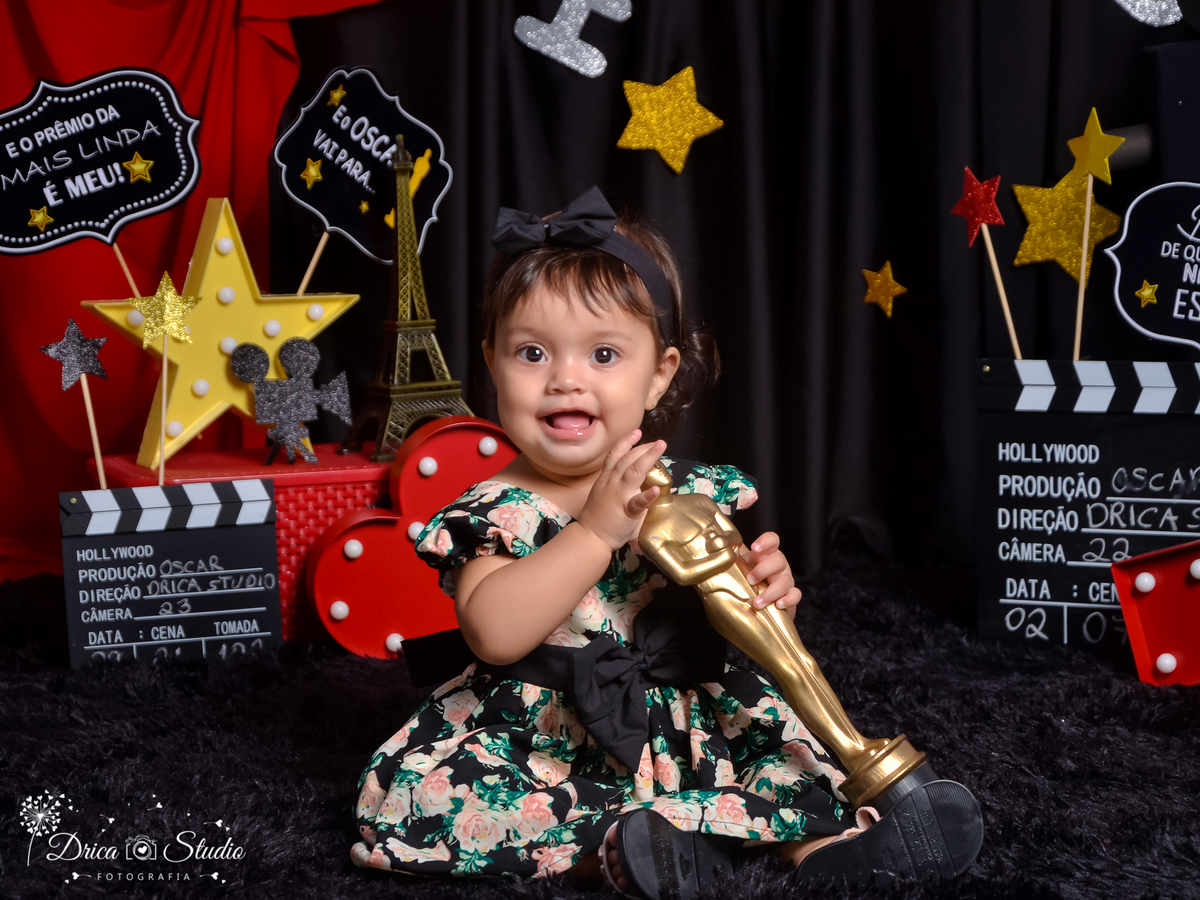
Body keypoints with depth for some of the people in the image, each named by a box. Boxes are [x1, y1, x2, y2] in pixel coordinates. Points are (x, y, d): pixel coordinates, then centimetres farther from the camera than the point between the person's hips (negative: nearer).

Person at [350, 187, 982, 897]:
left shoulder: (694, 493, -3)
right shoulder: (493, 512, -10)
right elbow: (493, 634, -27)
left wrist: (764, 593, -19)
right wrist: (597, 531, -30)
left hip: (683, 728, 2)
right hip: (537, 750, -1)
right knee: (401, 793, -24)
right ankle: (622, 836, -23)